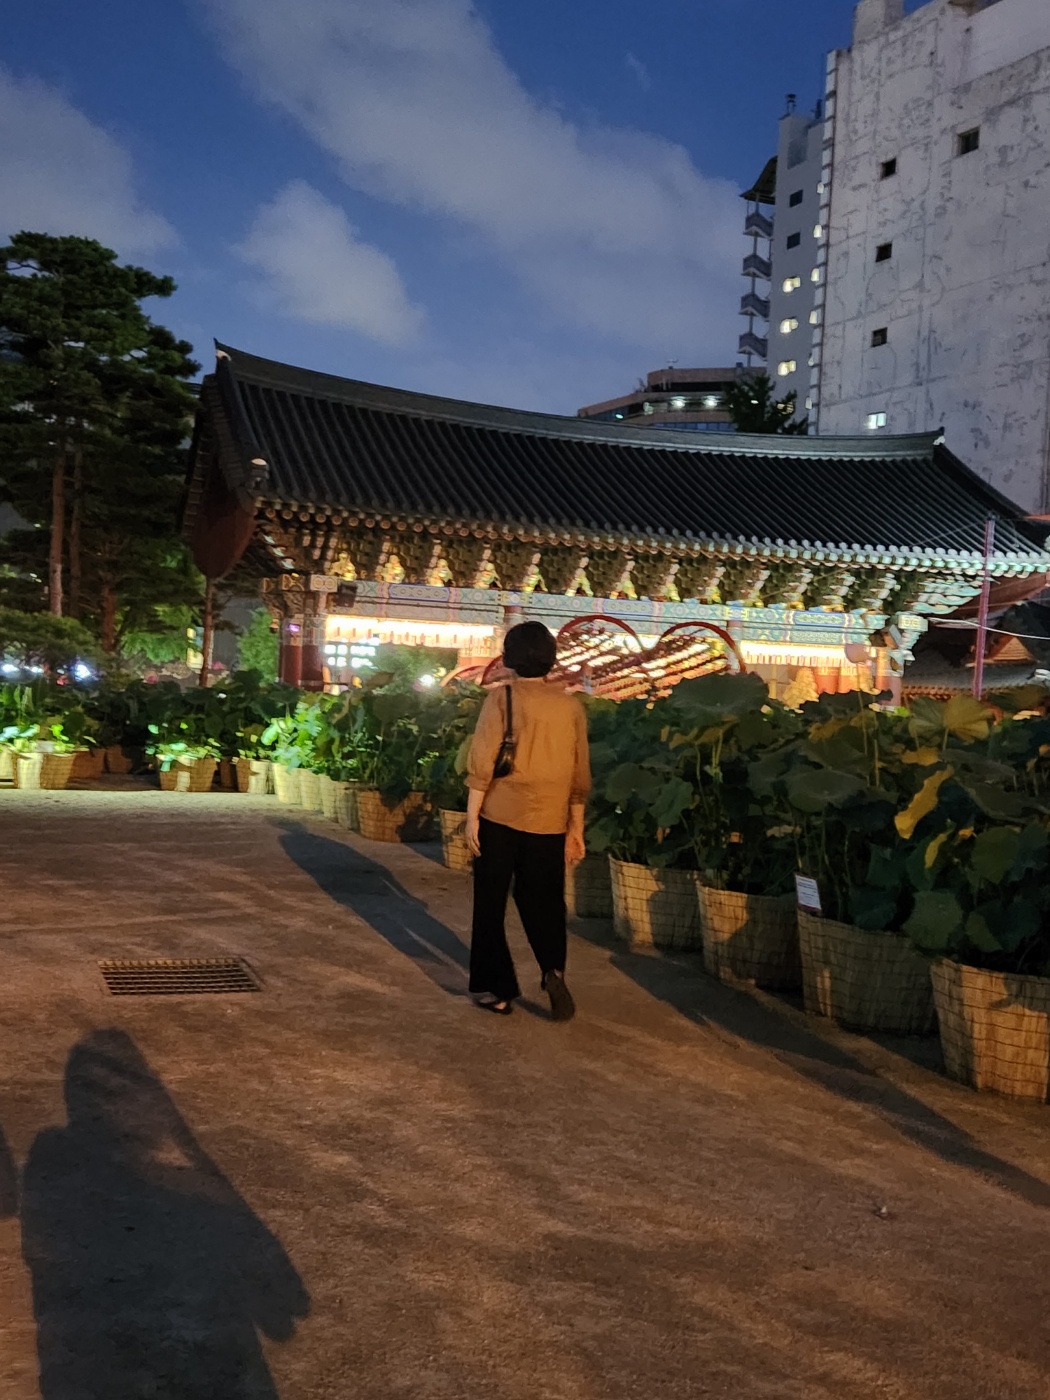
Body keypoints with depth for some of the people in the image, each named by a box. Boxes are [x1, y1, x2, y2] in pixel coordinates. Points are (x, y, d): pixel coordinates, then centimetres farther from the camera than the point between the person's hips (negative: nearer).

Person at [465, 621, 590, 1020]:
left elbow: (482, 763, -10)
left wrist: (471, 816, -4)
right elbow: (580, 775, 9)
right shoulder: (571, 706, 5)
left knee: (491, 904, 11)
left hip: (500, 817, -3)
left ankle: (496, 988, 15)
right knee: (543, 902, 15)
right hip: (549, 823, 3)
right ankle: (554, 970, -6)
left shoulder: (501, 699, -5)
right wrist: (576, 827, 16)